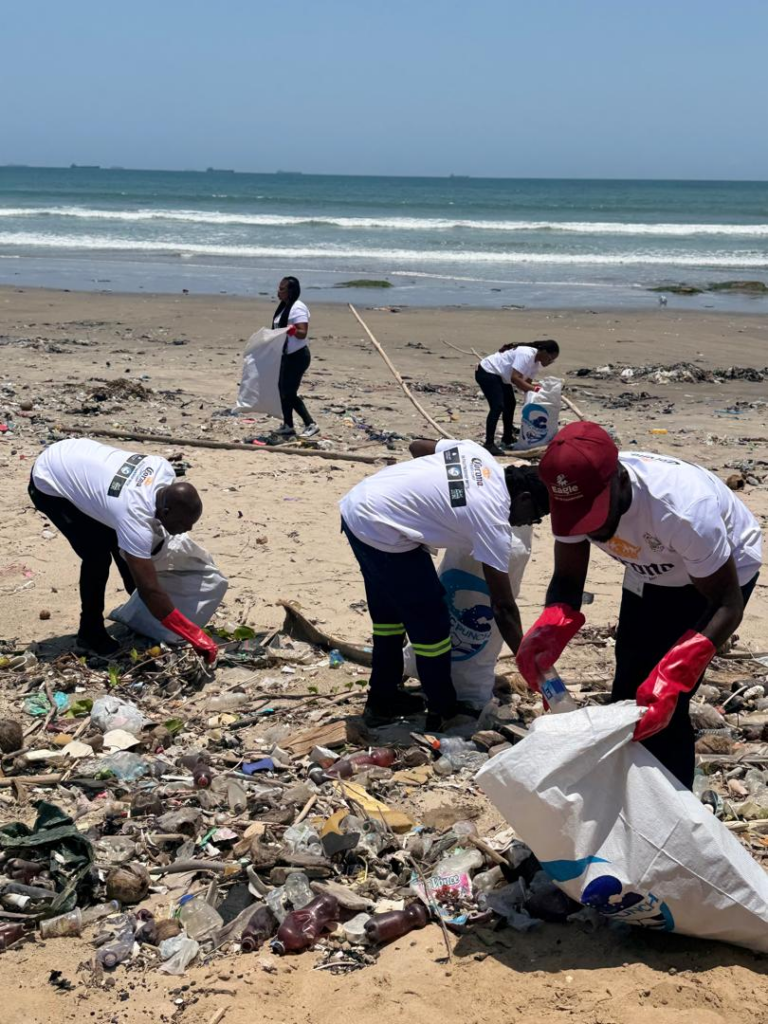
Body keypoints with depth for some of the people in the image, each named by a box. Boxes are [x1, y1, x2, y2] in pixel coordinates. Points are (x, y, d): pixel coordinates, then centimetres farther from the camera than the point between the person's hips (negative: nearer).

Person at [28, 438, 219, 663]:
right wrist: (198, 638, -37)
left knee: (120, 541, 11)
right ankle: (90, 634, 6)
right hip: (49, 482, -8)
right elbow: (150, 590, -38)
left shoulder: (165, 470, -20)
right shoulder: (134, 517, -39)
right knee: (97, 555, -14)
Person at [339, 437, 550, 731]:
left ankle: (382, 701, 37)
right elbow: (503, 607, -8)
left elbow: (417, 446, 22)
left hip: (355, 505, 10)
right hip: (381, 531, -10)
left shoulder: (477, 453, 6)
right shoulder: (493, 520, -13)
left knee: (388, 612, 24)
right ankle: (443, 713, 19)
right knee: (431, 623, 4)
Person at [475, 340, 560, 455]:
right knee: (498, 406, -20)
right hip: (487, 372, -11)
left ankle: (507, 439, 34)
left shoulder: (536, 363, 2)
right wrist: (534, 388, -34)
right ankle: (489, 444, -18)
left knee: (510, 405, 19)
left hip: (500, 377, 11)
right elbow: (515, 378, -36)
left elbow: (527, 382, 3)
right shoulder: (526, 354, -28)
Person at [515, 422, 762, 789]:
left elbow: (728, 605, -34)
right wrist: (547, 633, -38)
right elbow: (567, 579, -16)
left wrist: (672, 678, -46)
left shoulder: (684, 509, -43)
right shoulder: (576, 498, -27)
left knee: (662, 708, -12)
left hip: (724, 571, -6)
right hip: (653, 575, 6)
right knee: (627, 695, 11)